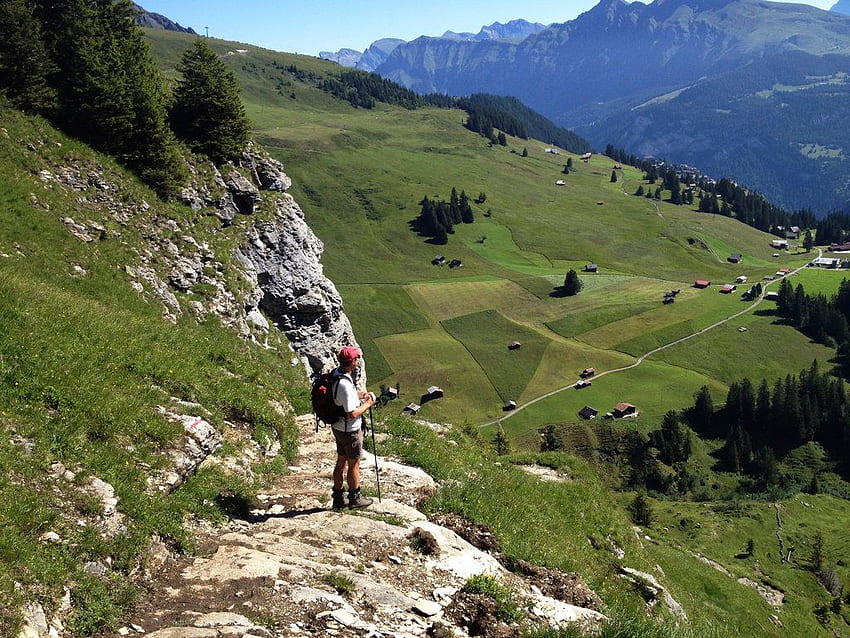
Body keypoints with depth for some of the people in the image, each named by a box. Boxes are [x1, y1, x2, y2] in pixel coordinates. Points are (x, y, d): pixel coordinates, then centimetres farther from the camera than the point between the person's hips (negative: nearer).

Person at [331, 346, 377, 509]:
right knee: (353, 465, 11)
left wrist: (362, 394, 1)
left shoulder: (335, 374, -3)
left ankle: (338, 498, 32)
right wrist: (368, 404, -15)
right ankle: (355, 498, 28)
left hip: (338, 427, 9)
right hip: (350, 431, -9)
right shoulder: (345, 385, -32)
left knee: (341, 462, 20)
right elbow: (352, 414, -30)